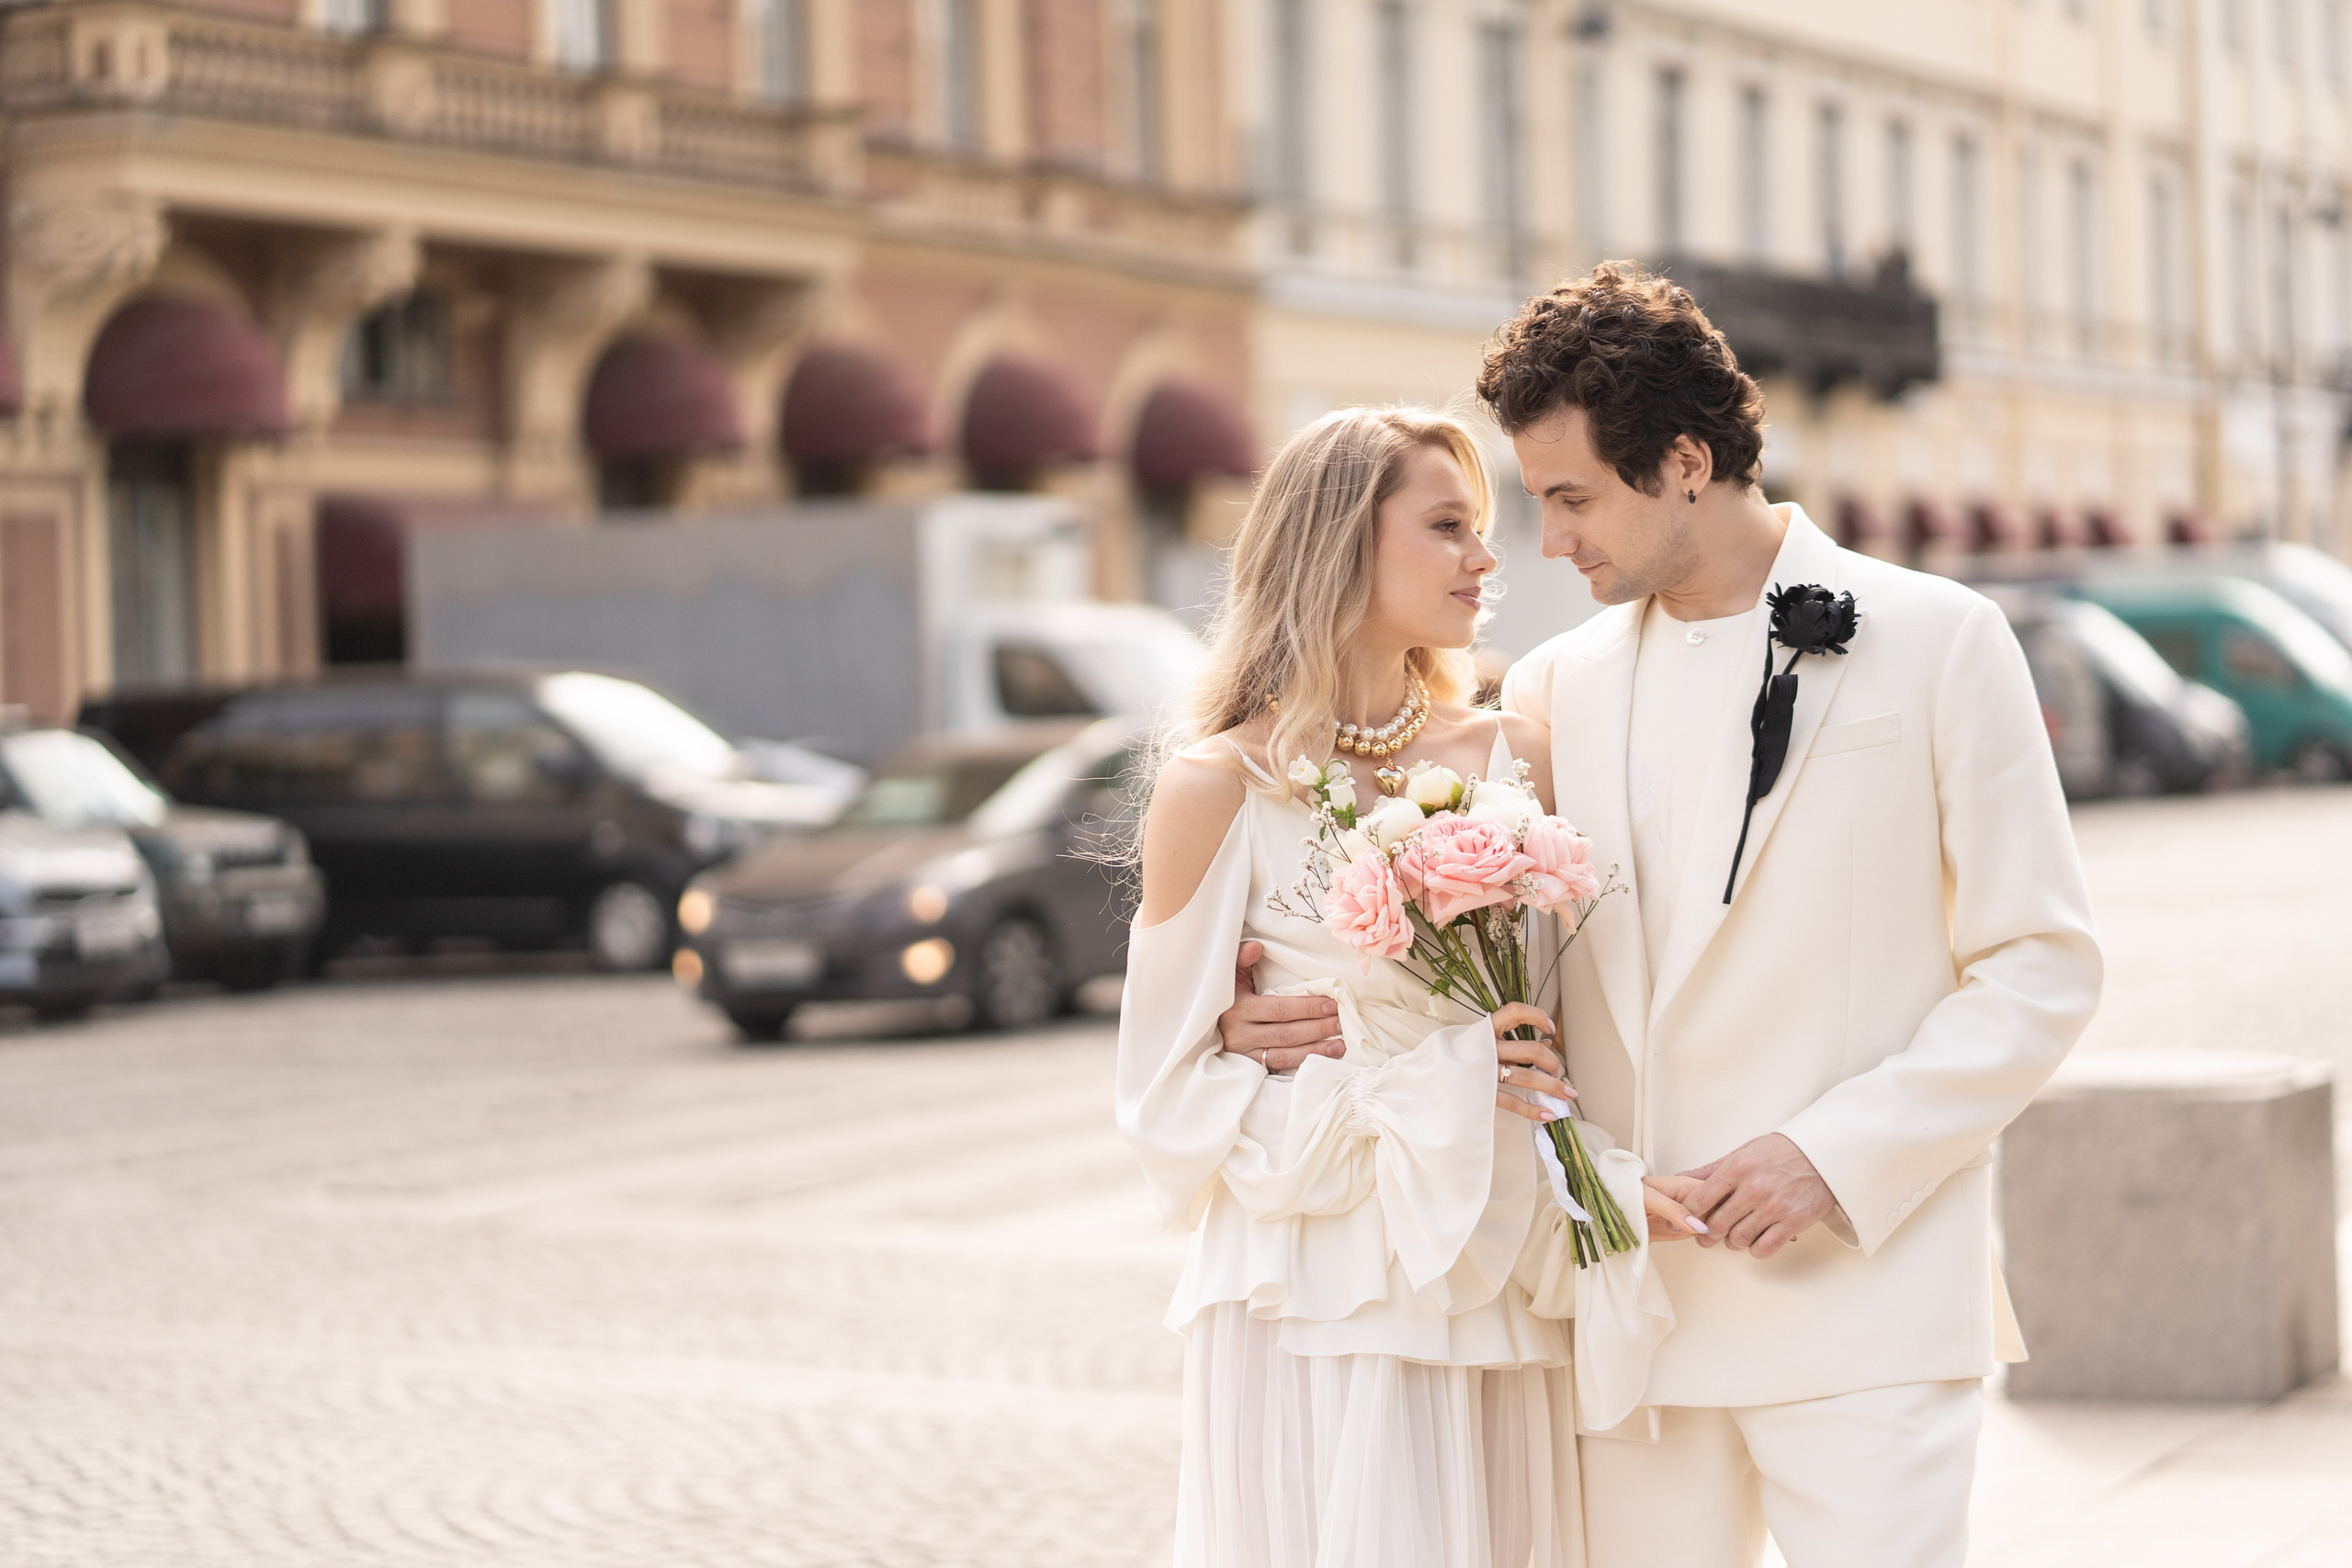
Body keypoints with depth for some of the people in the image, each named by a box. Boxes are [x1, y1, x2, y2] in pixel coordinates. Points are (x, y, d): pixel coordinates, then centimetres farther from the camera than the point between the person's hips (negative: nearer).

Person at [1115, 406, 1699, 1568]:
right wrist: (1422, 1090, -14)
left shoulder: (1517, 756, 7)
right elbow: (1173, 1092, -4)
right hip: (1322, 1309, -4)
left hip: (1499, 1291, 4)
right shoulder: (1220, 788, -5)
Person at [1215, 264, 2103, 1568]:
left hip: (1859, 1297, -4)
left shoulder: (1936, 643, 0)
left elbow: (2041, 968, -2)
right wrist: (1319, 1017, -2)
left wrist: (1835, 1156, -12)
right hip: (1637, 1312, 4)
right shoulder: (1556, 688, 12)